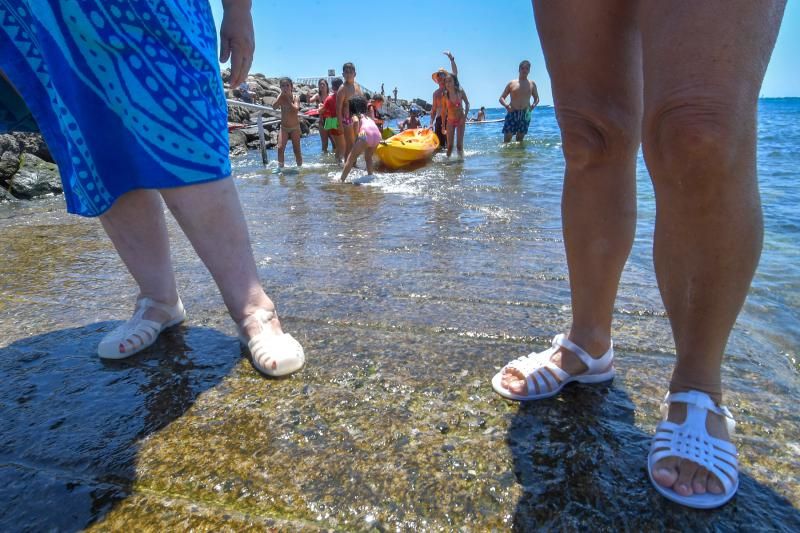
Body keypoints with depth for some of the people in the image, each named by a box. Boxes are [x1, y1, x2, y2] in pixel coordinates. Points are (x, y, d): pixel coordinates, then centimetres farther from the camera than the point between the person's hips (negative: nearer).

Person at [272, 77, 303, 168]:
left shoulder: (295, 97, -8)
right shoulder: (280, 97, 0)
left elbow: (296, 109, -24)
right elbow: (274, 107, -18)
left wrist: (288, 98, -20)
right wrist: (281, 95, -17)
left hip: (295, 127, -2)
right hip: (284, 127, 2)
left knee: (297, 150, 5)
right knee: (280, 148, -10)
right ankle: (280, 168, -4)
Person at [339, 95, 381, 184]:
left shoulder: (355, 115, 17)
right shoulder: (366, 115, 36)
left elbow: (356, 121, -5)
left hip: (366, 134, -5)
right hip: (377, 134, 6)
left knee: (351, 159, 2)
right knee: (368, 157, 30)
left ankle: (341, 180, -3)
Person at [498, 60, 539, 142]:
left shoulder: (532, 84, 11)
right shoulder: (511, 83, 6)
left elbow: (536, 98, 20)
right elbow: (501, 98, 7)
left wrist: (534, 105, -3)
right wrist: (506, 105, -15)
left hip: (525, 115, 2)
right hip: (512, 113, -2)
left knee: (520, 140, 5)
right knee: (506, 140, -10)